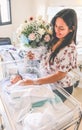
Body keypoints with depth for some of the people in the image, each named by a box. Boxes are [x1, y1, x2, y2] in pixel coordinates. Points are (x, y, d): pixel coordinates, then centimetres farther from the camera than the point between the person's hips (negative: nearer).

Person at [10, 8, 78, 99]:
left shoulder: (69, 49, -28)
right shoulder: (55, 40, -5)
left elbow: (60, 75, -27)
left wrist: (33, 82, -31)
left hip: (61, 89, -6)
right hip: (50, 84, 6)